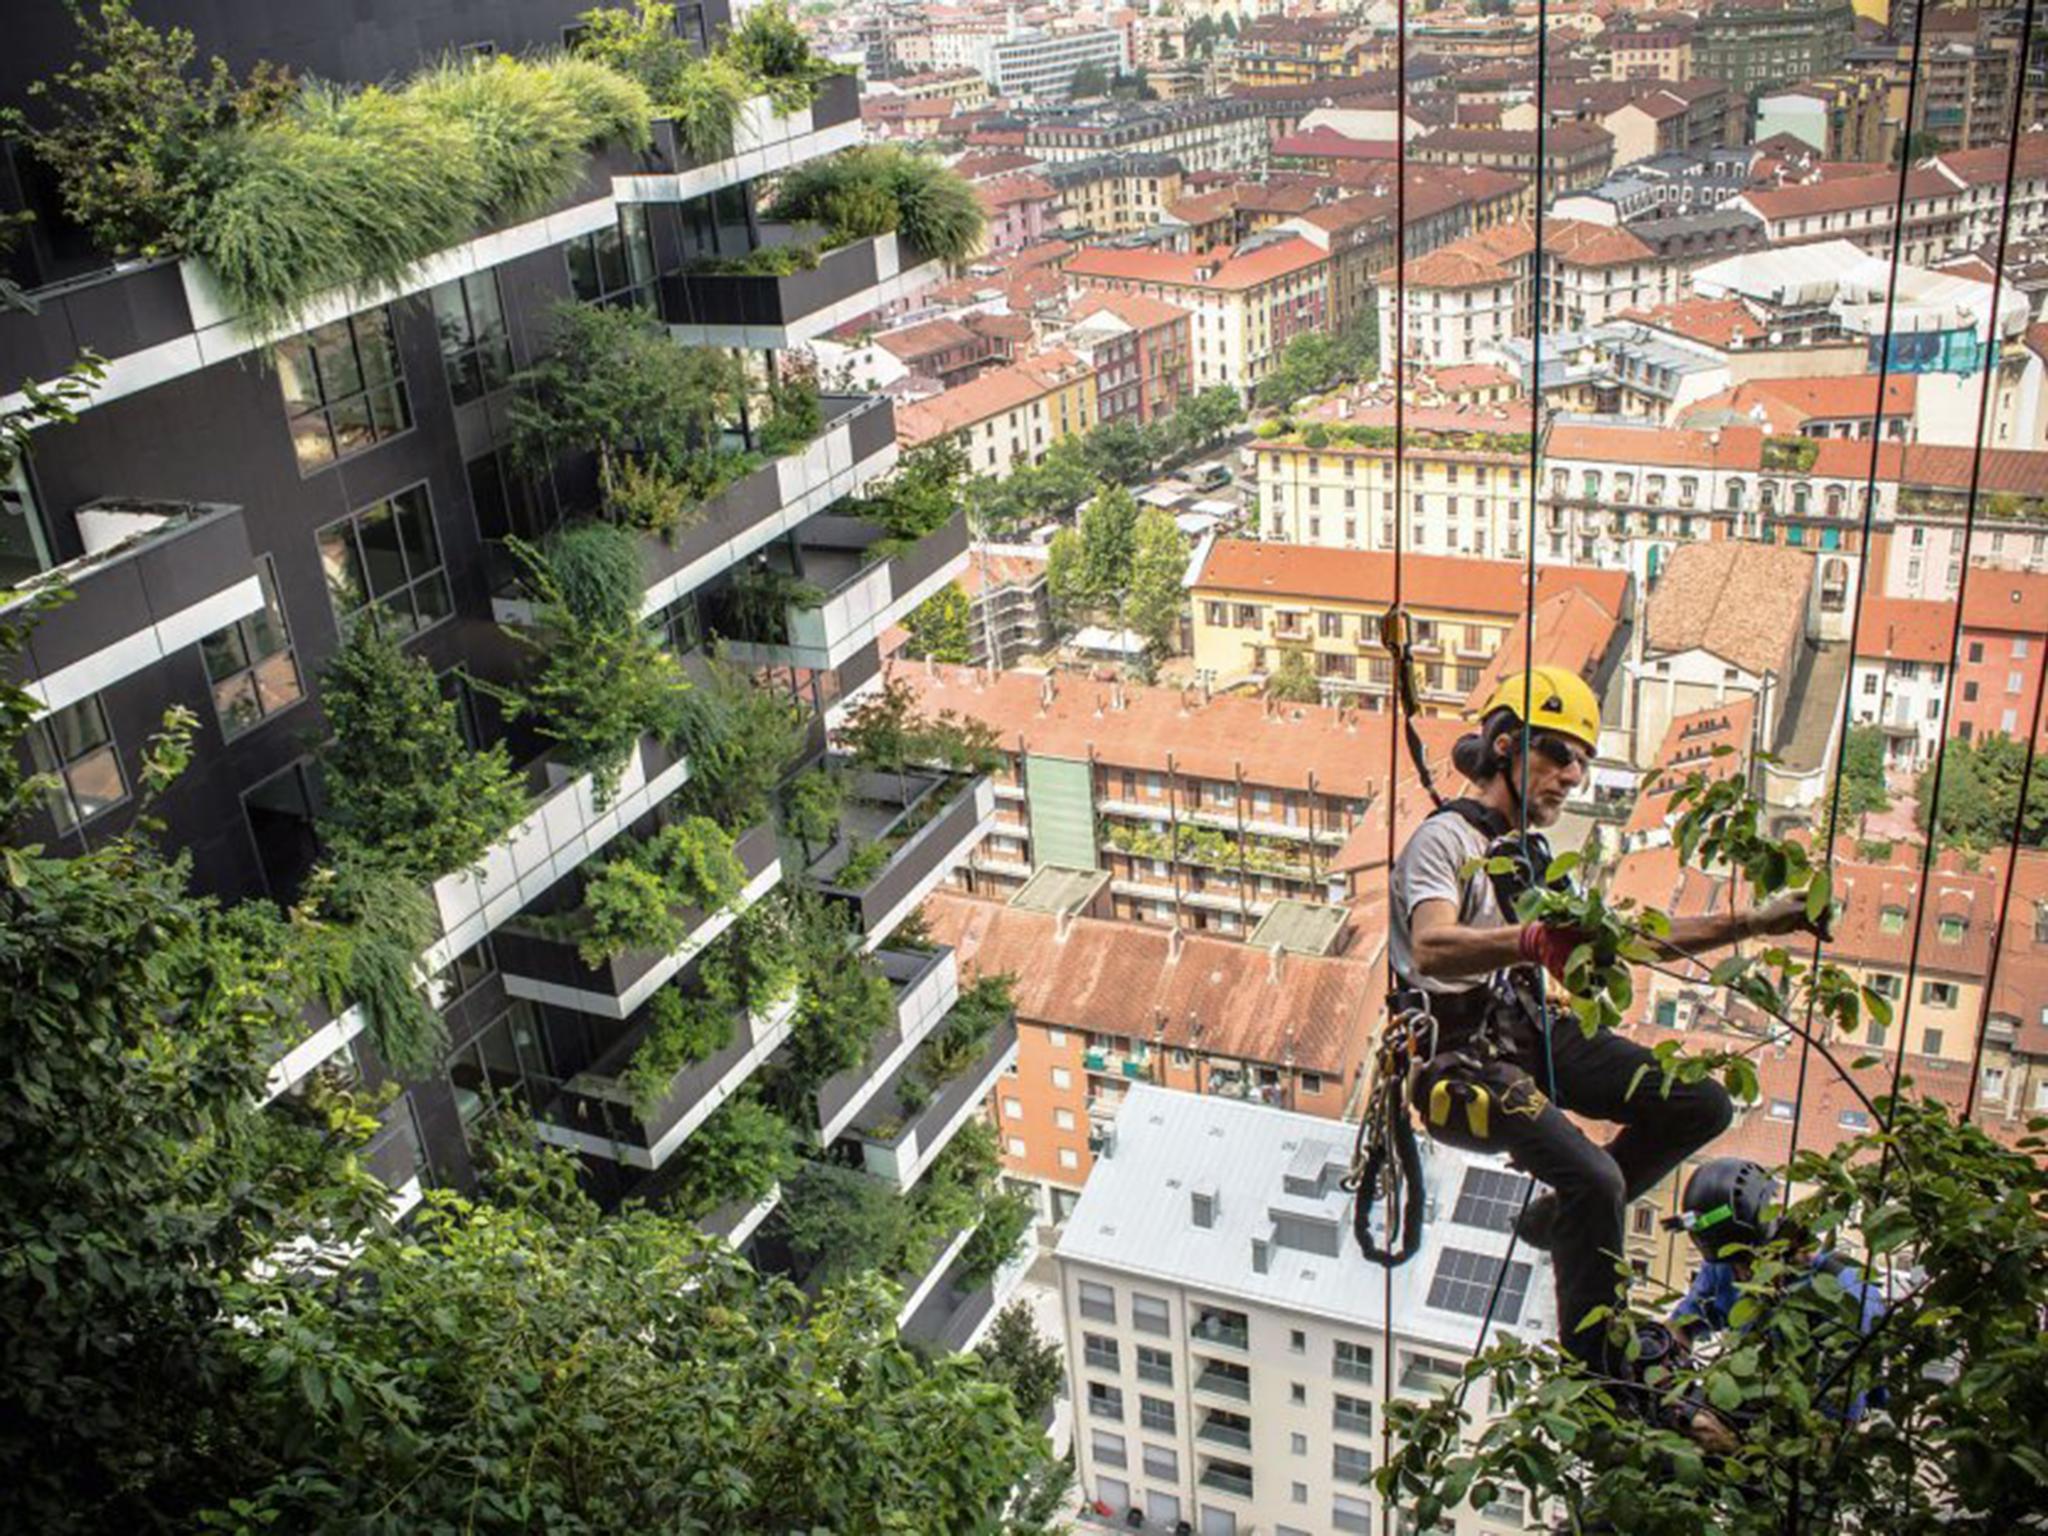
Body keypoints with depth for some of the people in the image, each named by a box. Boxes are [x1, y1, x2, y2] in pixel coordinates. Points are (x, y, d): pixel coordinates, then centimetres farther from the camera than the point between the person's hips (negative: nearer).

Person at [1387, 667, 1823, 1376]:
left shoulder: (1531, 852, 18)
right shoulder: (1446, 838, -12)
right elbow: (1430, 948, -31)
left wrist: (1753, 924, 13)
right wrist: (1530, 940, -50)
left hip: (1533, 1032, 9)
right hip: (1464, 1056, -9)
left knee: (1702, 1104, -4)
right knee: (1596, 1178, -27)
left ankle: (1556, 1217, 12)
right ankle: (1594, 1372, -11)